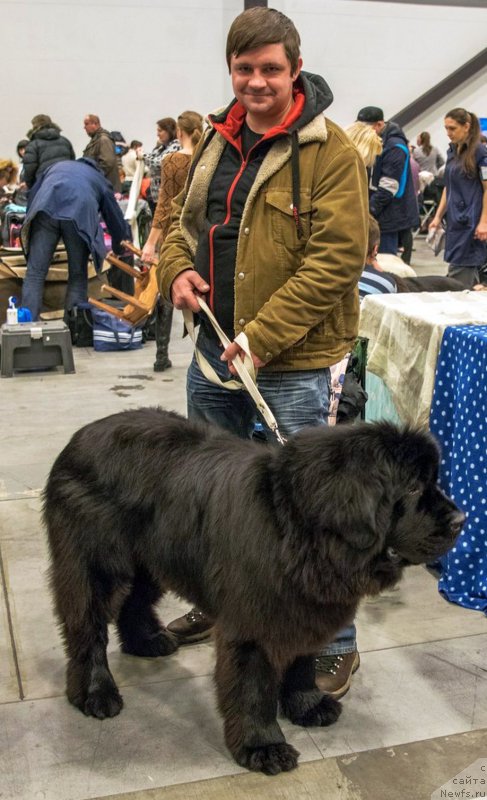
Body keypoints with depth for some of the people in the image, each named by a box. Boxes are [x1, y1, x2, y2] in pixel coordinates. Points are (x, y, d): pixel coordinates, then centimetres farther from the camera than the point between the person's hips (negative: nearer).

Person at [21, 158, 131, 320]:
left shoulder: (57, 166, 41)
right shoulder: (101, 180, 36)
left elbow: (33, 193, 31)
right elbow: (116, 219, 37)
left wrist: (29, 223, 37)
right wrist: (122, 249, 50)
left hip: (45, 209, 1)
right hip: (80, 214, -1)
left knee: (35, 274, 1)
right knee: (78, 276, 13)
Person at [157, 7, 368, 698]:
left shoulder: (330, 152, -13)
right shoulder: (219, 142, 9)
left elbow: (336, 259, -19)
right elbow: (185, 218, 19)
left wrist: (262, 337, -23)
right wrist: (177, 268, -3)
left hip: (293, 362, -7)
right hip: (215, 350, 8)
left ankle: (335, 647, 20)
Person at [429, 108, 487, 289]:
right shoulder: (452, 151, 13)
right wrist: (438, 216, 13)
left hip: (471, 222, -7)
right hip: (455, 220, 7)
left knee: (458, 276, -9)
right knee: (470, 275, 11)